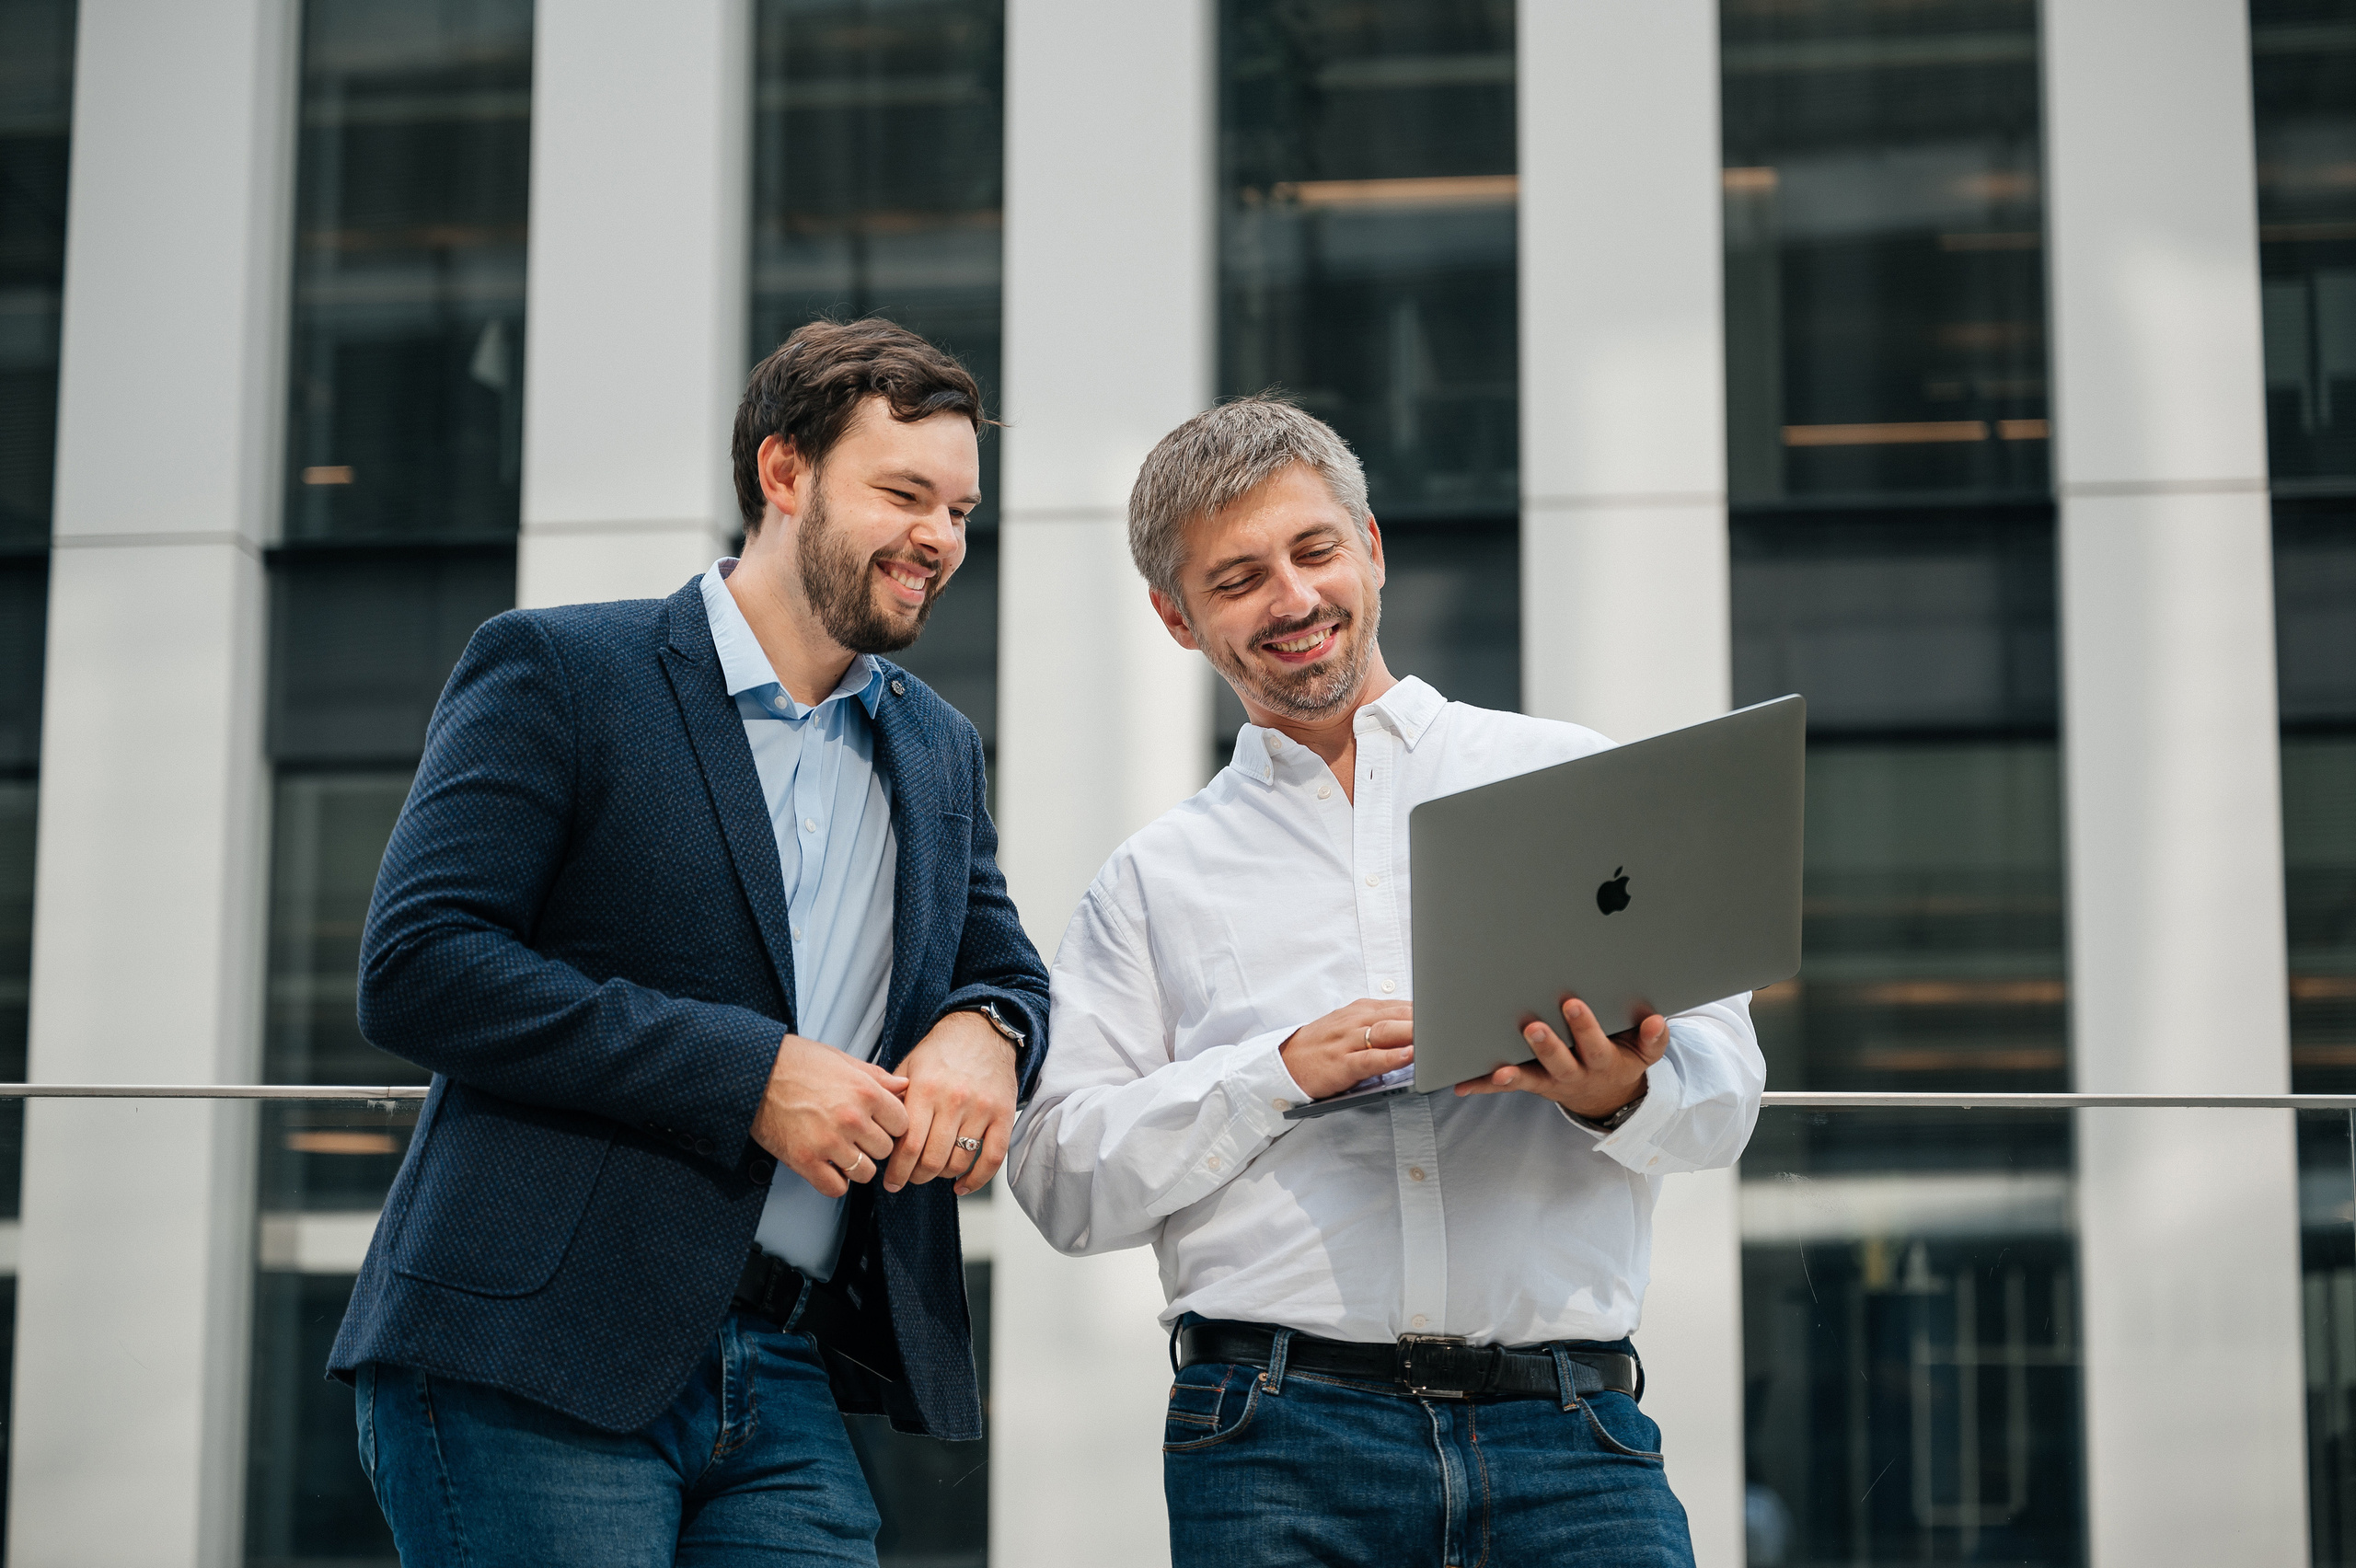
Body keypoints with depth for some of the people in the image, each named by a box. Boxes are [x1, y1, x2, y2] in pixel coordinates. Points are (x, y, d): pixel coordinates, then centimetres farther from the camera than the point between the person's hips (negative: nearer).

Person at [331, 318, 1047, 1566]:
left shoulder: (938, 751, 19)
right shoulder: (556, 670, -1)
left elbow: (1004, 970, 27)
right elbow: (415, 969, -11)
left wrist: (982, 1030, 0)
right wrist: (749, 1073, -15)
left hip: (787, 1391, 6)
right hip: (529, 1368, -5)